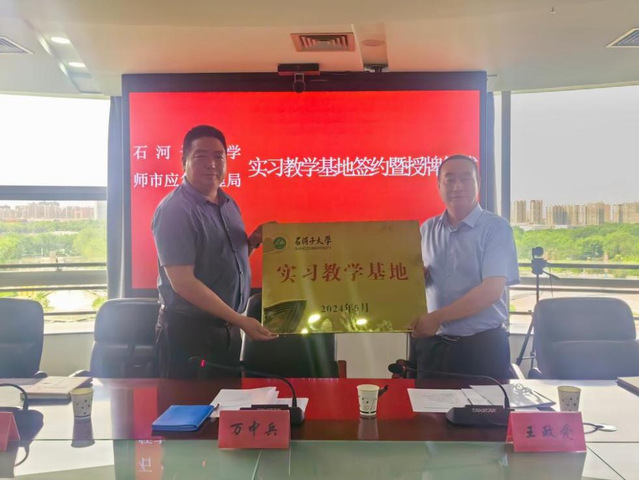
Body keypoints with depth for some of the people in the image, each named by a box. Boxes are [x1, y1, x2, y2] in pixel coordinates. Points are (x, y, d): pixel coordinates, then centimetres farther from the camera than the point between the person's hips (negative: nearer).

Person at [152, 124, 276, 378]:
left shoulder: (228, 204, 8)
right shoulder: (175, 210, -16)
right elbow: (182, 282, -21)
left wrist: (252, 242, 0)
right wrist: (240, 320, -22)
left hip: (228, 328, 8)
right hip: (189, 331, -7)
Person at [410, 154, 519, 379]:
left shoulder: (496, 228, -6)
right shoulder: (427, 230, 8)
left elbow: (492, 290, -16)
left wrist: (436, 317, -20)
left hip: (481, 346, -4)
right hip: (429, 343, 4)